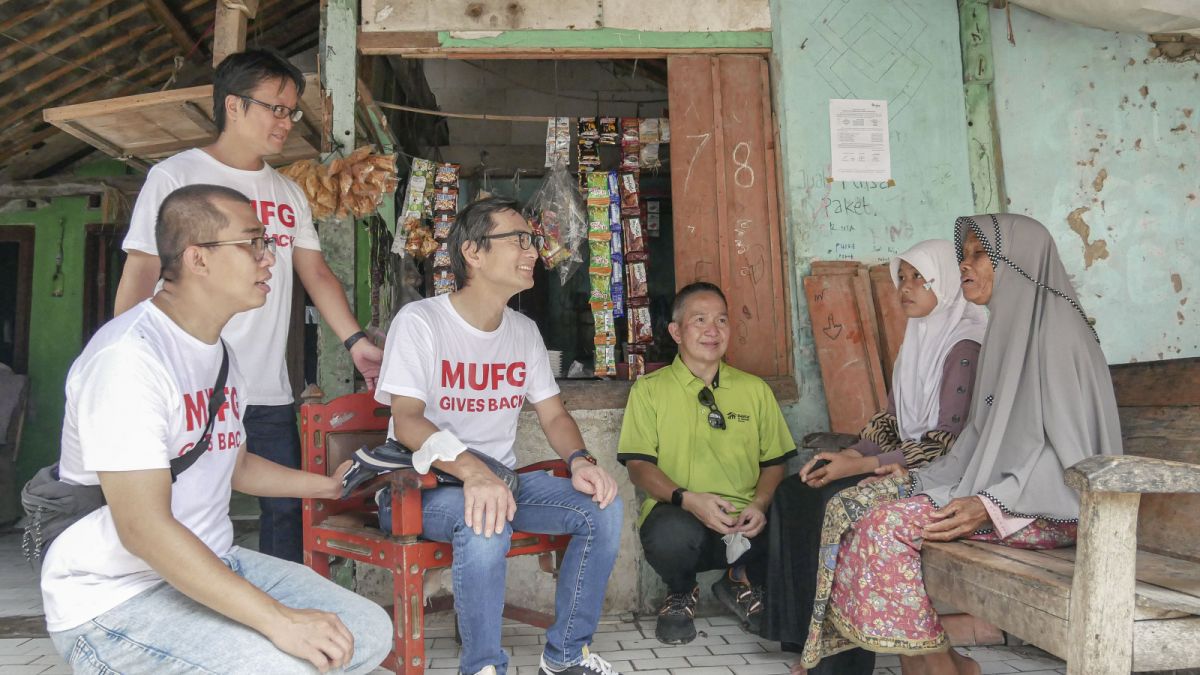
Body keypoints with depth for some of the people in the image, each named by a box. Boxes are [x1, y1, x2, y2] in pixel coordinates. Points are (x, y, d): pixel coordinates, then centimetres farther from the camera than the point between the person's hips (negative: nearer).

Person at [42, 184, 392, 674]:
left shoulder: (218, 350, 11)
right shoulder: (128, 357, -22)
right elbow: (144, 528, -29)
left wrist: (328, 485, 18)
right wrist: (280, 620, -31)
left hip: (211, 564, 9)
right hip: (116, 598, -9)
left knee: (370, 631, 0)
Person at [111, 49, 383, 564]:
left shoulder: (288, 193, 15)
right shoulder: (176, 176, -1)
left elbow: (316, 272, 14)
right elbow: (140, 274, -4)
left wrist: (356, 341, 1)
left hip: (270, 393, 5)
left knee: (286, 511, 9)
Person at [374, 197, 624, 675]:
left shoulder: (525, 331, 9)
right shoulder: (420, 321, -11)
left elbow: (553, 415, 9)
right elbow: (407, 421, -22)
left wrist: (580, 461, -14)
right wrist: (471, 471, -40)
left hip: (503, 478, 6)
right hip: (427, 485, -6)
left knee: (603, 507, -13)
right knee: (485, 522, -37)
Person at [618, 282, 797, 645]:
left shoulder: (754, 389, 16)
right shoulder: (649, 390, 6)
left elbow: (774, 462, 13)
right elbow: (638, 465, -1)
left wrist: (759, 504, -8)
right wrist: (687, 499, -19)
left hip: (744, 522, 3)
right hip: (678, 516, -2)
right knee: (670, 534, -38)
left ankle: (741, 580, 10)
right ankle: (680, 593, 3)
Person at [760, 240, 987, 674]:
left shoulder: (964, 346, -13)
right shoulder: (918, 338, 15)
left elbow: (949, 441, -19)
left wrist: (863, 465, -21)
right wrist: (849, 454, -4)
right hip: (903, 464, 9)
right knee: (794, 493, -8)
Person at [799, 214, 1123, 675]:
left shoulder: (1056, 330, -11)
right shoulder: (1007, 329, 17)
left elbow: (1071, 449, -17)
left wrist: (992, 506, -26)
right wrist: (920, 477, 8)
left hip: (1048, 507, -9)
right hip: (997, 491, 9)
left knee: (888, 523, -26)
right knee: (851, 505, -9)